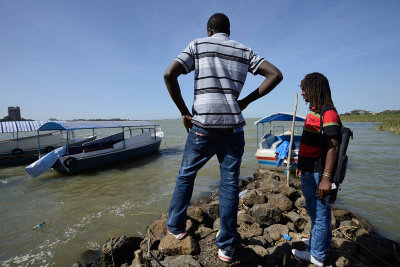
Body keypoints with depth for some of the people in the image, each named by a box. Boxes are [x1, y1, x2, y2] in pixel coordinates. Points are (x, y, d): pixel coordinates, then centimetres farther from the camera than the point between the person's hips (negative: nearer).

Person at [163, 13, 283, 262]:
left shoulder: (198, 45, 9)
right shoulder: (244, 51, 16)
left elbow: (169, 75, -5)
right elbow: (276, 74, 8)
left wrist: (184, 112, 0)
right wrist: (247, 100, 8)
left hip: (203, 125, -2)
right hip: (234, 126, 3)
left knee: (186, 175, 17)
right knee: (230, 184, 8)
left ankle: (176, 226, 31)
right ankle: (227, 247, 20)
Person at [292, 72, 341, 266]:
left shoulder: (328, 113, -17)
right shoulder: (314, 111, 13)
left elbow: (333, 146, -23)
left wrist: (326, 177, -27)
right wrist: (301, 165, 23)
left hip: (317, 173, -10)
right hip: (309, 171, 10)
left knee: (318, 212, 4)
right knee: (315, 209, 23)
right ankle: (322, 242, 43)